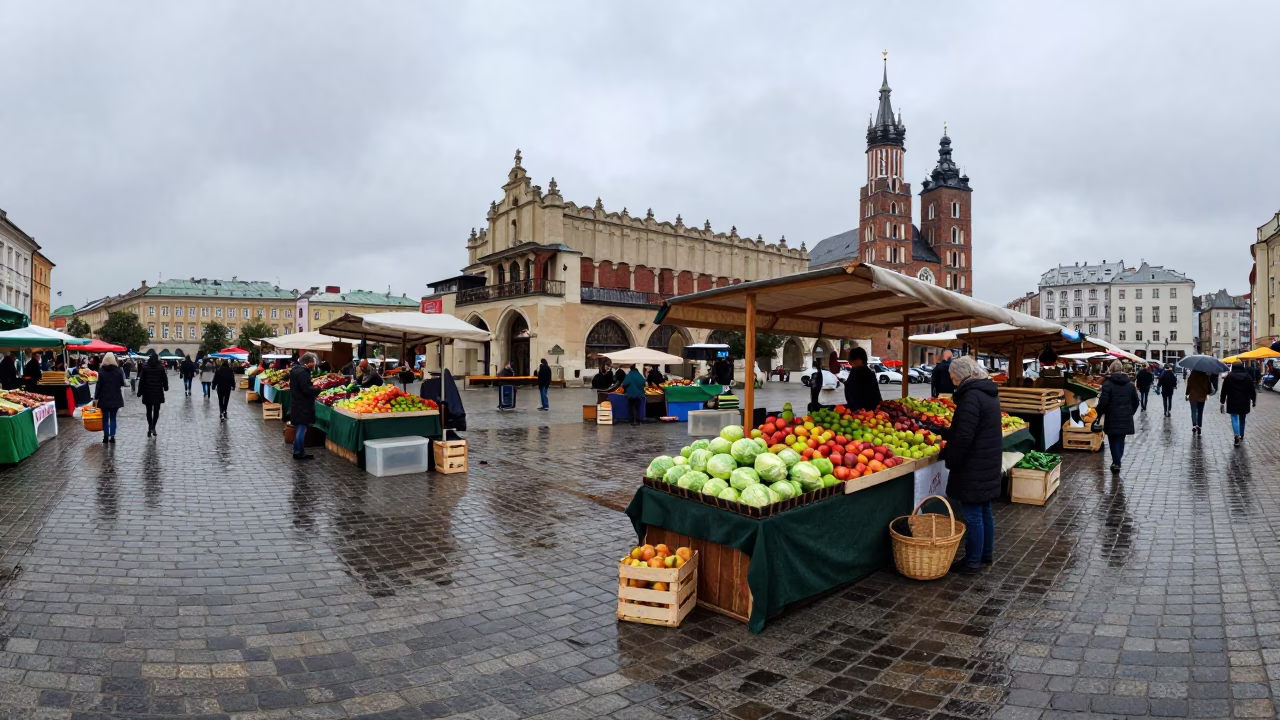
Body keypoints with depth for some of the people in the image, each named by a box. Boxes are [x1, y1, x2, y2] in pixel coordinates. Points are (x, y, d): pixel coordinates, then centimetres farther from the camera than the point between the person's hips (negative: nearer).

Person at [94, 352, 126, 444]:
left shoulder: (101, 371, -5)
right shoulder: (118, 370, -2)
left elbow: (99, 385, -5)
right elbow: (122, 384, 3)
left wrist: (96, 397, 0)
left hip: (104, 398, -1)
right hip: (115, 398, 1)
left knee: (105, 418, 7)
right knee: (113, 418, 7)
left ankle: (105, 436, 7)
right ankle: (112, 436, 0)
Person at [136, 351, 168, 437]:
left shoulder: (145, 367, -3)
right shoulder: (161, 368, -3)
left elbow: (141, 380, -1)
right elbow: (164, 379, 1)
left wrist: (140, 392, 5)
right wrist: (165, 388, 17)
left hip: (147, 392, 0)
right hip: (158, 392, 0)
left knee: (149, 411, 10)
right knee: (156, 410, 5)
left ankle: (150, 427, 9)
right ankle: (153, 427, -9)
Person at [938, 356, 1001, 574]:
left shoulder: (971, 397, -21)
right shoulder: (988, 392, 11)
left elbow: (964, 437, -23)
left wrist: (950, 459, -11)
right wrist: (944, 433, 18)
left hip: (973, 466, -10)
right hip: (989, 464, 10)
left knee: (973, 514, -1)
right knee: (984, 511, 20)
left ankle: (973, 561, 7)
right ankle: (986, 553, 32)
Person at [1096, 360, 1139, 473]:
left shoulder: (1107, 384, -12)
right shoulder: (1130, 384, 7)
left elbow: (1103, 402, -15)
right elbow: (1136, 402, 13)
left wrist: (1099, 415, -2)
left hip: (1112, 418, -5)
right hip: (1126, 418, 5)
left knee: (1113, 440, 4)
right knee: (1121, 440, 14)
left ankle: (1116, 463, 1)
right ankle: (1117, 462, 20)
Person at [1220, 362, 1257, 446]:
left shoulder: (1229, 376, -4)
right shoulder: (1247, 376, 2)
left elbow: (1224, 390, -3)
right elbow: (1252, 389, 5)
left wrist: (1223, 402, 3)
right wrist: (1254, 400, 15)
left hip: (1233, 402, -3)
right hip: (1244, 402, 3)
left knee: (1234, 418, -2)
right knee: (1242, 419, 15)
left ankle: (1237, 435, -22)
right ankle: (1241, 437, 25)